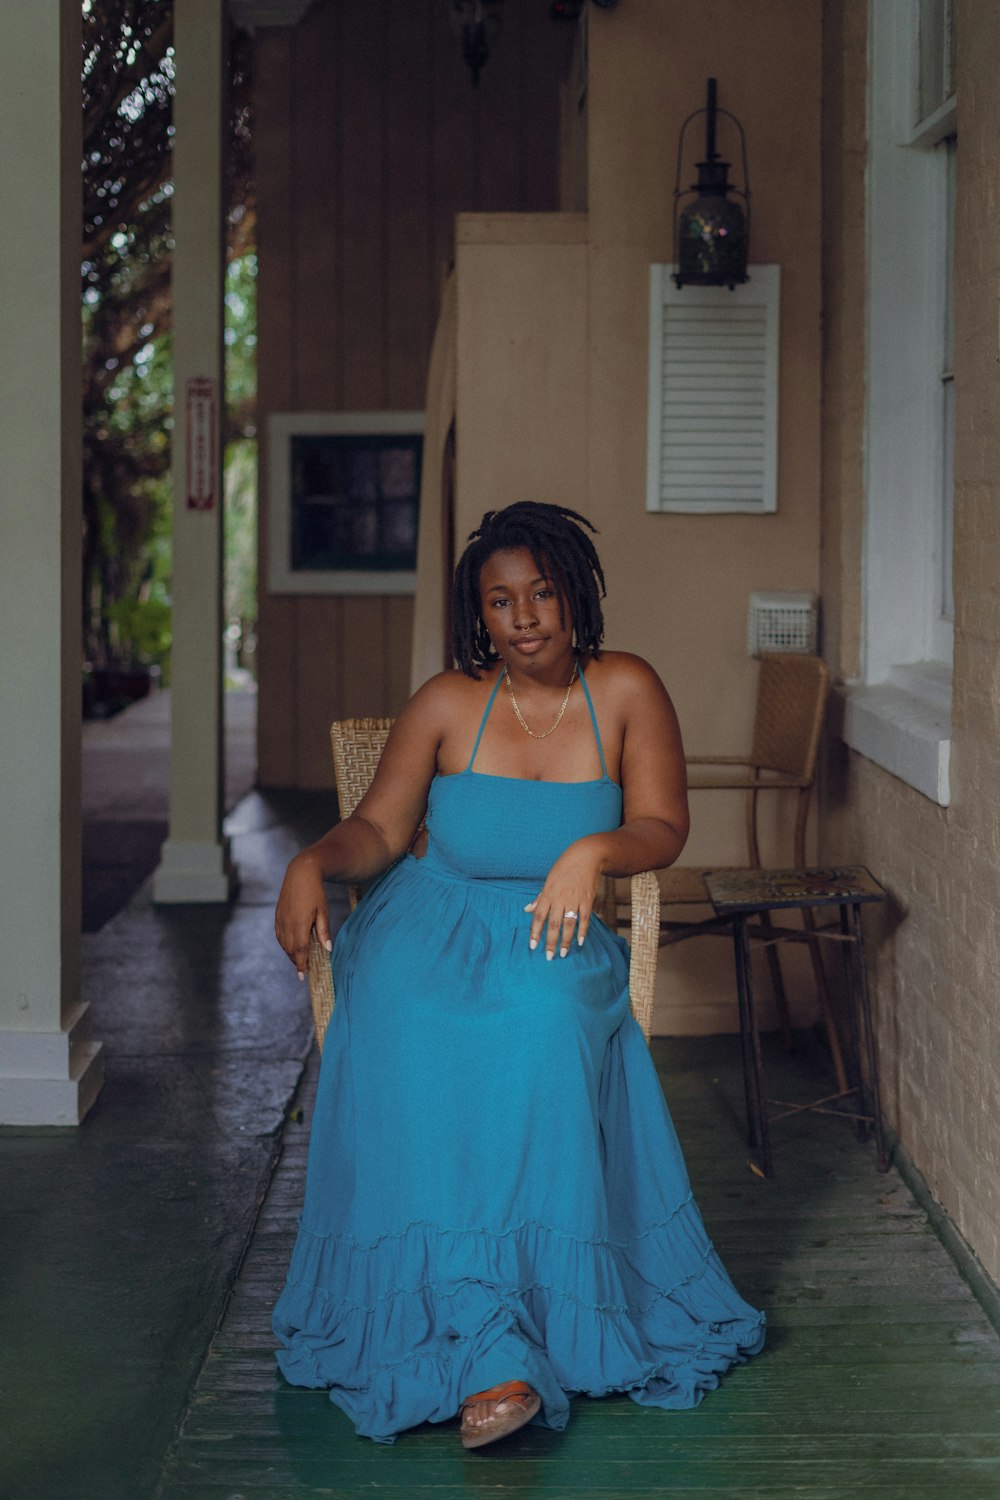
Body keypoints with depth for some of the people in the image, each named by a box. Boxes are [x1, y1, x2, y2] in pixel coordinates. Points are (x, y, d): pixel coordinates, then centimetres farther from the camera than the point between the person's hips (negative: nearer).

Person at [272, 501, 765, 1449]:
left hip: (548, 933, 0)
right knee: (406, 1027, -34)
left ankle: (530, 1302, -28)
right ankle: (482, 1344, -38)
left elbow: (663, 827, -3)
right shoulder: (448, 704, 1)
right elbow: (380, 828, 3)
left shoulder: (626, 692, 1)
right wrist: (311, 865, -17)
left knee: (542, 1022, -37)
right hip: (432, 918, 0)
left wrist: (594, 851, -24)